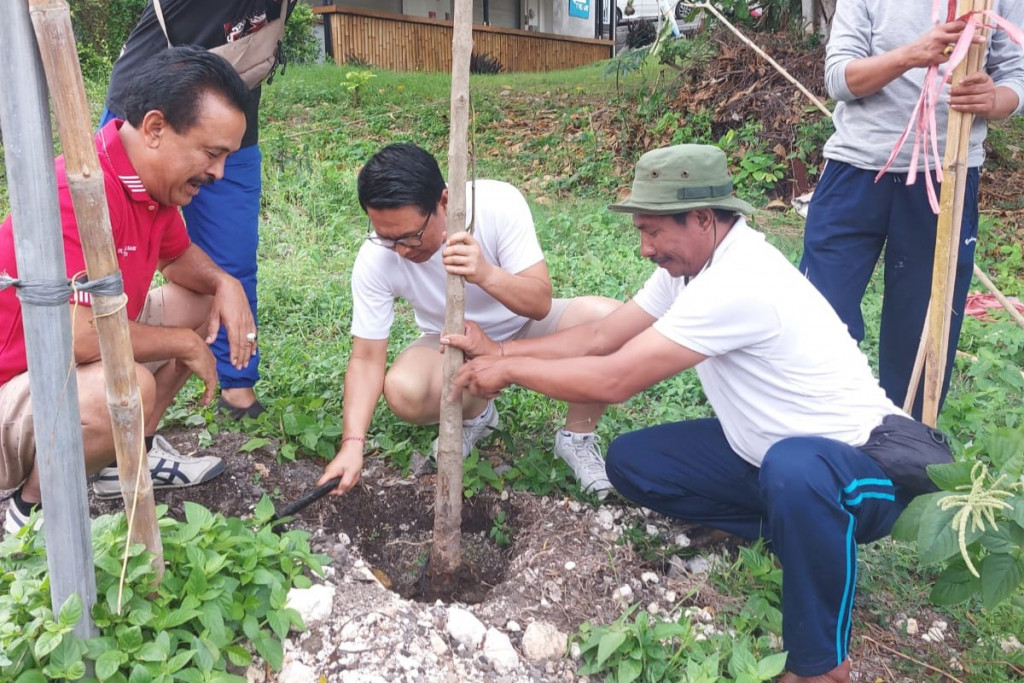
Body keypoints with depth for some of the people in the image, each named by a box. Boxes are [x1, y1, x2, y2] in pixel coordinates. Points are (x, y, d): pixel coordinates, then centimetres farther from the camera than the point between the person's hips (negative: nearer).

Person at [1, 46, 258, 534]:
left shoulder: (156, 178, -2)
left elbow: (178, 256, 16)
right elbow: (75, 336, -37)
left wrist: (224, 283, -7)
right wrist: (185, 344, -21)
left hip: (85, 362, 10)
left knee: (201, 301, 8)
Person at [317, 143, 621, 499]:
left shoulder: (498, 203, -28)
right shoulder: (374, 259, -24)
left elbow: (540, 304, -29)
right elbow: (367, 357, -19)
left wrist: (487, 274, -50)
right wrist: (353, 444, -31)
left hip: (523, 326, 0)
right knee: (403, 392, -32)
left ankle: (577, 436, -4)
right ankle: (475, 414, 5)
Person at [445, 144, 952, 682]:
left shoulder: (737, 282, -31)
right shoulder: (691, 261, -1)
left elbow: (612, 381, -29)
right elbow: (598, 339, 3)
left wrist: (509, 370, -16)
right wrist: (500, 350, -5)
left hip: (859, 462, -9)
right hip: (765, 448, 9)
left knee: (793, 470, -43)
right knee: (631, 461, 1)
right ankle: (796, 526, 6)